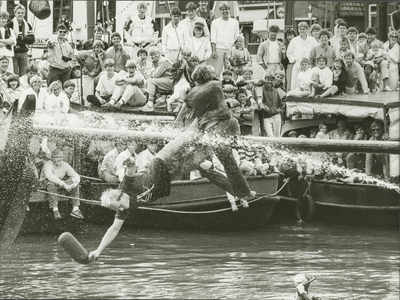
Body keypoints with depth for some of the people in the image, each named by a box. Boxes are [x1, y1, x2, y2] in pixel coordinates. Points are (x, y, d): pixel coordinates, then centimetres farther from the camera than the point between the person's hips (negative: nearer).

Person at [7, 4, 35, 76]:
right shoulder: (10, 25, -2)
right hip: (13, 53, -4)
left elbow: (32, 40, 1)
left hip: (23, 53, 4)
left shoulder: (28, 26, 11)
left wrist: (21, 38, -14)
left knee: (23, 75, 6)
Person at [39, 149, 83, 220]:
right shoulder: (48, 165, -21)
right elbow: (49, 176, -40)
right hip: (46, 183, -5)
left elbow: (76, 176, -4)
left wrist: (75, 183, -29)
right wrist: (64, 184, -46)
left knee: (73, 183, -16)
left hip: (60, 184, 5)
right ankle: (55, 210, -42)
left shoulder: (65, 165, -4)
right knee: (51, 184, -39)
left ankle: (75, 209, -20)